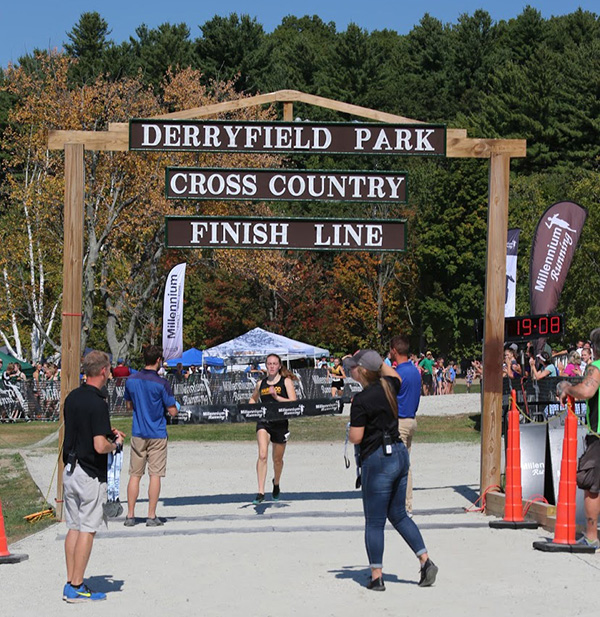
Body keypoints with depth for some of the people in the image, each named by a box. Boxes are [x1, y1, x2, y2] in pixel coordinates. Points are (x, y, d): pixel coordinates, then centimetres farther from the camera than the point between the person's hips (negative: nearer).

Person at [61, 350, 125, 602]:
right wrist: (115, 443, -4)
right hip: (90, 473, -8)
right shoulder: (97, 403, -19)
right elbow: (100, 446, -24)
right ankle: (76, 587, 3)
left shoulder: (72, 397, 7)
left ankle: (70, 584, 18)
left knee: (74, 528, 13)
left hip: (69, 470, 8)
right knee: (87, 530, -1)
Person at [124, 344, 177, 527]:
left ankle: (130, 516, 9)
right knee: (155, 474, 1)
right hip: (157, 434, -4)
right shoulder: (162, 384, -13)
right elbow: (172, 411, -10)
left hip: (138, 434, 4)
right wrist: (173, 405, 10)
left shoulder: (131, 380, 1)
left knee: (135, 474, 9)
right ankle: (151, 516, 2)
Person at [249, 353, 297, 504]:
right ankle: (260, 493, -20)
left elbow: (293, 402, -11)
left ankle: (276, 483, 46)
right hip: (263, 422, 1)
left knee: (277, 459, 15)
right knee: (262, 455, -19)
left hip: (280, 423, -1)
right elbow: (253, 398, 28)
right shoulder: (261, 383, 8)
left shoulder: (286, 381, -1)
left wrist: (276, 397, -21)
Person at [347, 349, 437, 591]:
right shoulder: (388, 387, 4)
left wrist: (350, 429, 5)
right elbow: (394, 376, 30)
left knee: (374, 521, 3)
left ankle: (376, 577, 8)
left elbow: (356, 437, -16)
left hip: (378, 460, -8)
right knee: (398, 514, 18)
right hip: (400, 453, 8)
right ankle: (426, 561, 11)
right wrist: (378, 360, 29)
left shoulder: (362, 400, -17)